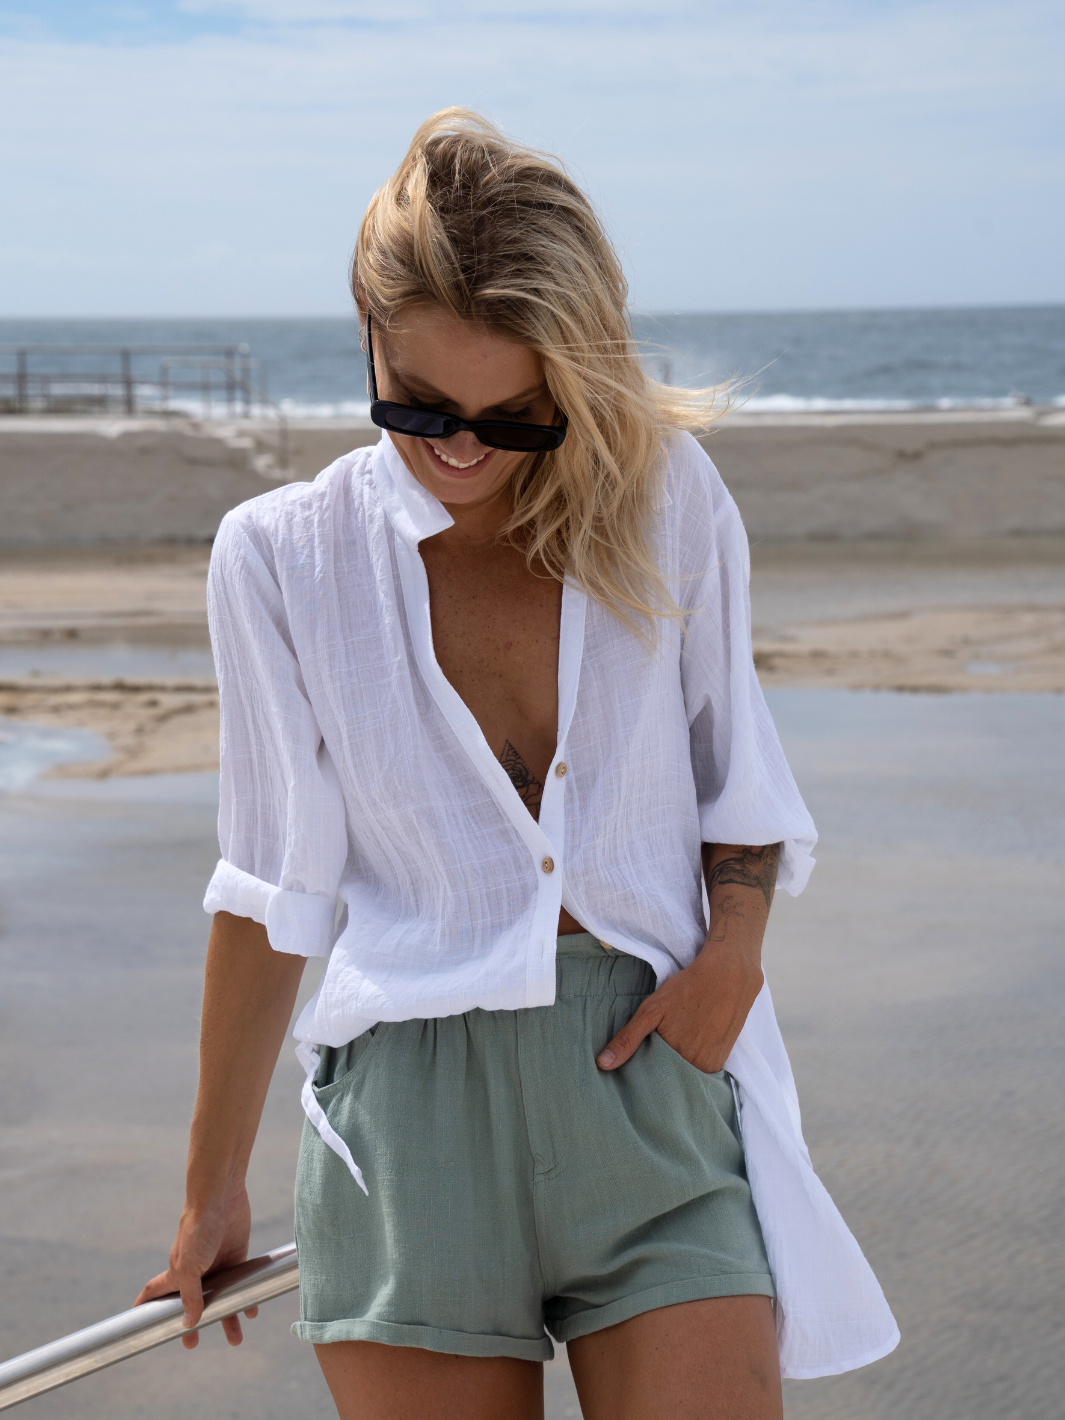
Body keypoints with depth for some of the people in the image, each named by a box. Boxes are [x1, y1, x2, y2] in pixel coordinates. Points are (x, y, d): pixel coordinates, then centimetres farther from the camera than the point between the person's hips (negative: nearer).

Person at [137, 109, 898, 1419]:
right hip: (411, 1118, 0)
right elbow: (274, 888, 6)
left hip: (652, 1081, 1)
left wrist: (733, 954, -5)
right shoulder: (280, 557, -1)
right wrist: (213, 1187, 10)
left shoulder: (664, 499, 1)